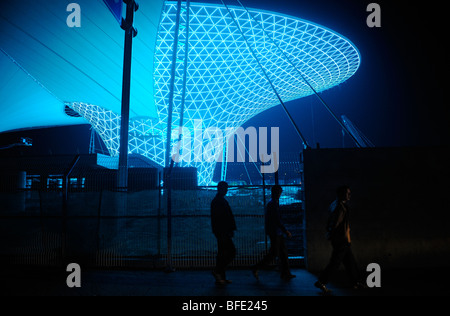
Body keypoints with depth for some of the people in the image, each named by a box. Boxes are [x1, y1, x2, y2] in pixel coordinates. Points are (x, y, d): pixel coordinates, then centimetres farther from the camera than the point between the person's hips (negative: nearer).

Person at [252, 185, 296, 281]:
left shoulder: (273, 203, 15)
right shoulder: (273, 204, -17)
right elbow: (277, 220, -20)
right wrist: (286, 231, -16)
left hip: (277, 233, 10)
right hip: (274, 232, -10)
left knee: (283, 252, 11)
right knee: (274, 253, -4)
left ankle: (285, 274, 16)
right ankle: (256, 268, 3)